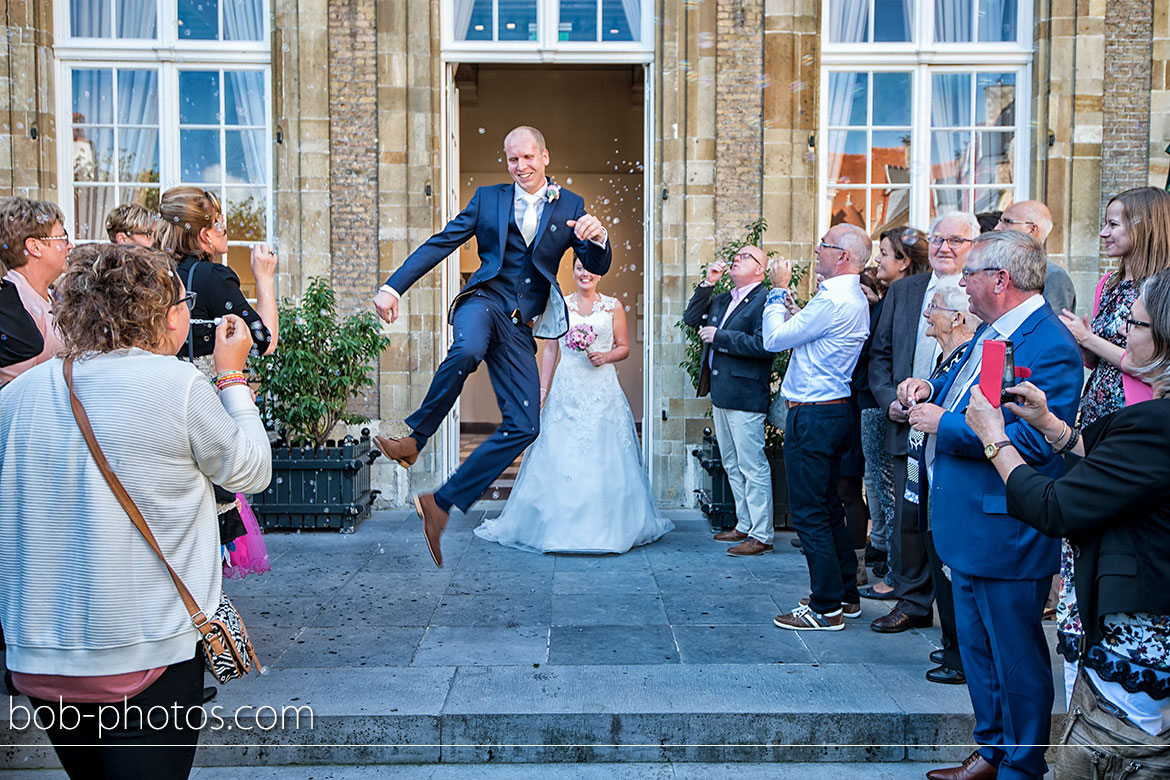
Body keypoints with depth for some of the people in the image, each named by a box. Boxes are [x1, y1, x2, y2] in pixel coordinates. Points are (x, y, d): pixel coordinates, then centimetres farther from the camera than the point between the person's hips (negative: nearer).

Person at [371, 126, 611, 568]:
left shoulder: (570, 206, 12)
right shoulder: (488, 199, 11)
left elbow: (598, 268, 6)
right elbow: (439, 244, 7)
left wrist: (597, 238, -18)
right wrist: (393, 285, -4)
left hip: (521, 327, 2)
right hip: (484, 300, -2)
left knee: (523, 427, -9)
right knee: (467, 351, -40)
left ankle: (442, 502, -1)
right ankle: (414, 437, -21)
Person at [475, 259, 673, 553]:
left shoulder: (613, 306, 7)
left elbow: (624, 347, 9)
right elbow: (550, 350, 9)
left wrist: (606, 356, -12)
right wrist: (542, 391, 4)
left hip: (603, 389, -1)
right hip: (567, 388, 1)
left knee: (604, 456, -2)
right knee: (560, 456, -2)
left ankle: (607, 526, 8)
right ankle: (560, 526, 5)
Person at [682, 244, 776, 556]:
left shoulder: (765, 300, -11)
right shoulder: (722, 299, 16)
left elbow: (763, 345, -22)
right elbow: (691, 318, 15)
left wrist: (719, 337, -17)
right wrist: (707, 283, 6)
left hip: (745, 396, -10)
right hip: (720, 393, 10)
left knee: (753, 466, -5)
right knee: (732, 465, 16)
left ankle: (762, 535, 3)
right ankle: (744, 526, 27)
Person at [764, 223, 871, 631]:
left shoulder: (833, 300, -20)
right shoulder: (853, 298, 13)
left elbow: (774, 338, -14)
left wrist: (778, 290, -3)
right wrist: (785, 297, 13)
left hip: (813, 416, -11)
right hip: (832, 410, 11)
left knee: (810, 513, -3)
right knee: (828, 508, 18)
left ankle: (826, 608, 4)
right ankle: (846, 595, 27)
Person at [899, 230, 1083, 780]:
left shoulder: (1049, 345, -21)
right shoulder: (991, 331, 11)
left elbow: (1033, 441, -29)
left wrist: (944, 424, -21)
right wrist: (932, 388, 6)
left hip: (1004, 533, -10)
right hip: (969, 524, 10)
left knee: (1016, 661, 6)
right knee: (976, 648, 21)